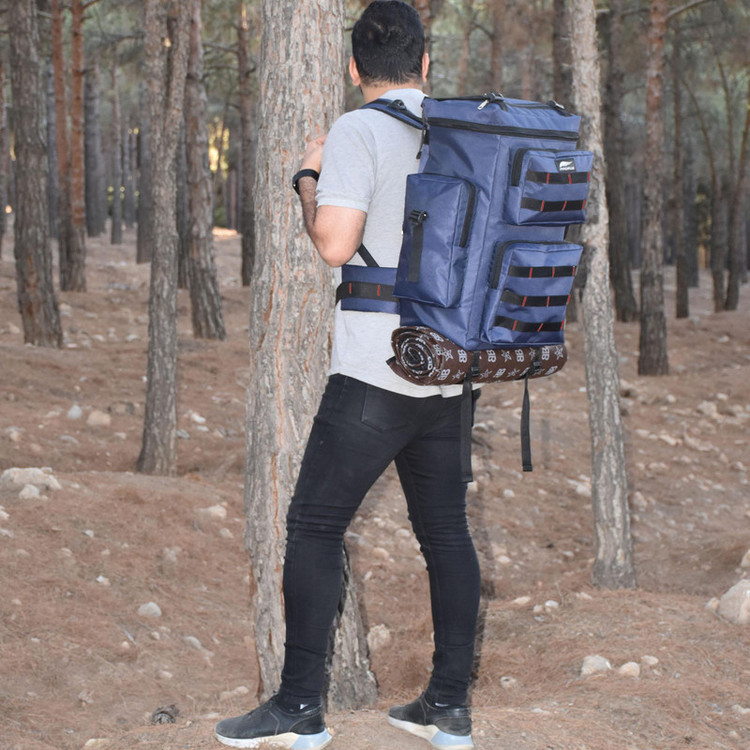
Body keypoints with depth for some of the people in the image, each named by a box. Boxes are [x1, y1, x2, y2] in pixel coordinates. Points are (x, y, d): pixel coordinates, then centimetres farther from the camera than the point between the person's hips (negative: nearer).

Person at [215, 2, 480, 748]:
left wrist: (309, 178, 0)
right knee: (445, 530, 10)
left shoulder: (359, 131, -9)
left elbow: (335, 244, -17)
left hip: (375, 373, -6)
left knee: (313, 525, 1)